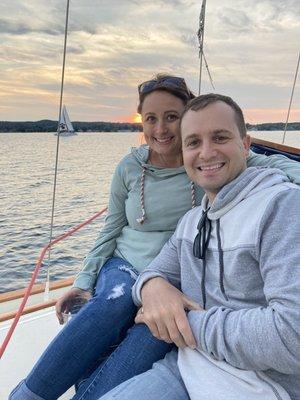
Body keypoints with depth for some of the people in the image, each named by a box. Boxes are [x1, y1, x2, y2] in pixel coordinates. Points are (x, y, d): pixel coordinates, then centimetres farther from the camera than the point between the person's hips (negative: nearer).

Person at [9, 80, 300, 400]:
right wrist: (84, 280, -2)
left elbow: (271, 163, -13)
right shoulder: (129, 168, 3)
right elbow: (110, 232, 8)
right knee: (117, 299, -33)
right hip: (125, 268, 2)